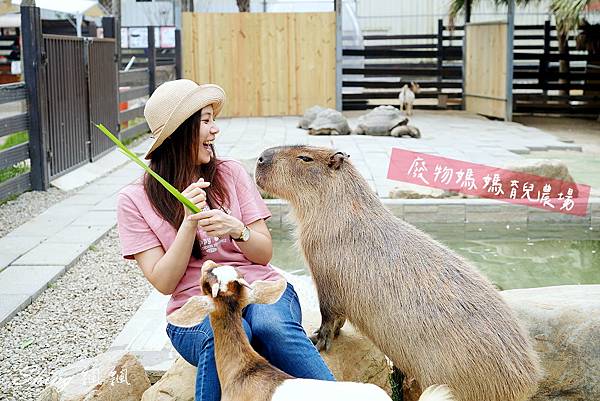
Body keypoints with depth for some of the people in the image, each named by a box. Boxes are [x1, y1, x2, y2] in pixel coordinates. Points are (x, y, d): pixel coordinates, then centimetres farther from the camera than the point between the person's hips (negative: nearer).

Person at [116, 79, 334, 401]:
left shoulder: (230, 173, 9)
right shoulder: (134, 200, 3)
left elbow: (265, 254, 7)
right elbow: (164, 282, -4)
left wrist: (236, 229, -14)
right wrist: (190, 222, -16)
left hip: (261, 290, 2)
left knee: (273, 325, -34)